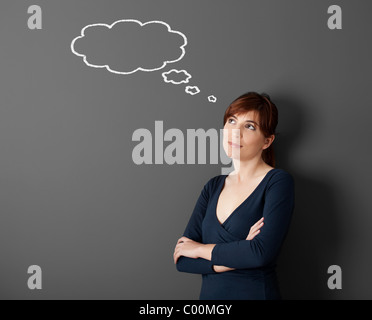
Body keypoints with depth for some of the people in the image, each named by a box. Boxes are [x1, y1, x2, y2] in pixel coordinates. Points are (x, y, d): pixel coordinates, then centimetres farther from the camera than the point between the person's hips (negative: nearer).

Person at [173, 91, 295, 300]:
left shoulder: (278, 182, -11)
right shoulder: (214, 187, 3)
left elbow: (263, 251, -24)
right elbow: (182, 260, -3)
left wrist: (201, 249, -12)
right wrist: (238, 256, -18)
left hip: (257, 292, -4)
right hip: (209, 294, 5)